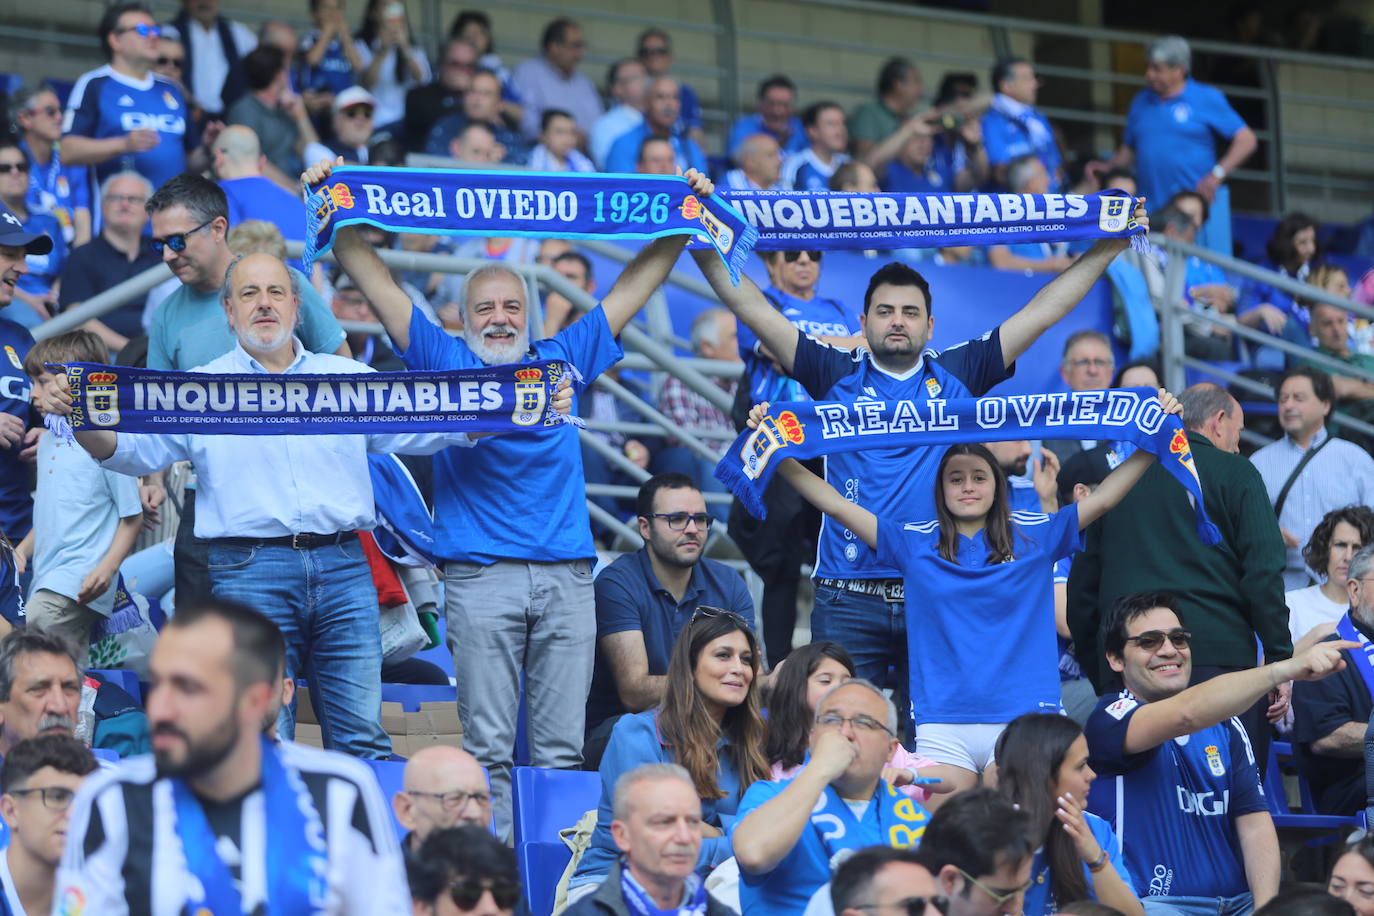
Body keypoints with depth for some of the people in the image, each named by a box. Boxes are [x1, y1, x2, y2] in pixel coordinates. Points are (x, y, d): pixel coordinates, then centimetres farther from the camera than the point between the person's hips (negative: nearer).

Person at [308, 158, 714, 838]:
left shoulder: (562, 360, 15)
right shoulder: (443, 361, 10)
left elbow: (634, 286, 18)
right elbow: (373, 279, 7)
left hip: (566, 575, 2)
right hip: (481, 575, -2)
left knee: (562, 748, 2)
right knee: (488, 745, -3)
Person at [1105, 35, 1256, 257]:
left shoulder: (1207, 99, 1)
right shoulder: (1141, 102, 15)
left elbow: (1246, 140, -2)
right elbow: (1129, 150, 23)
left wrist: (1217, 175, -14)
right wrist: (1106, 170, 4)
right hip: (1152, 207, 4)